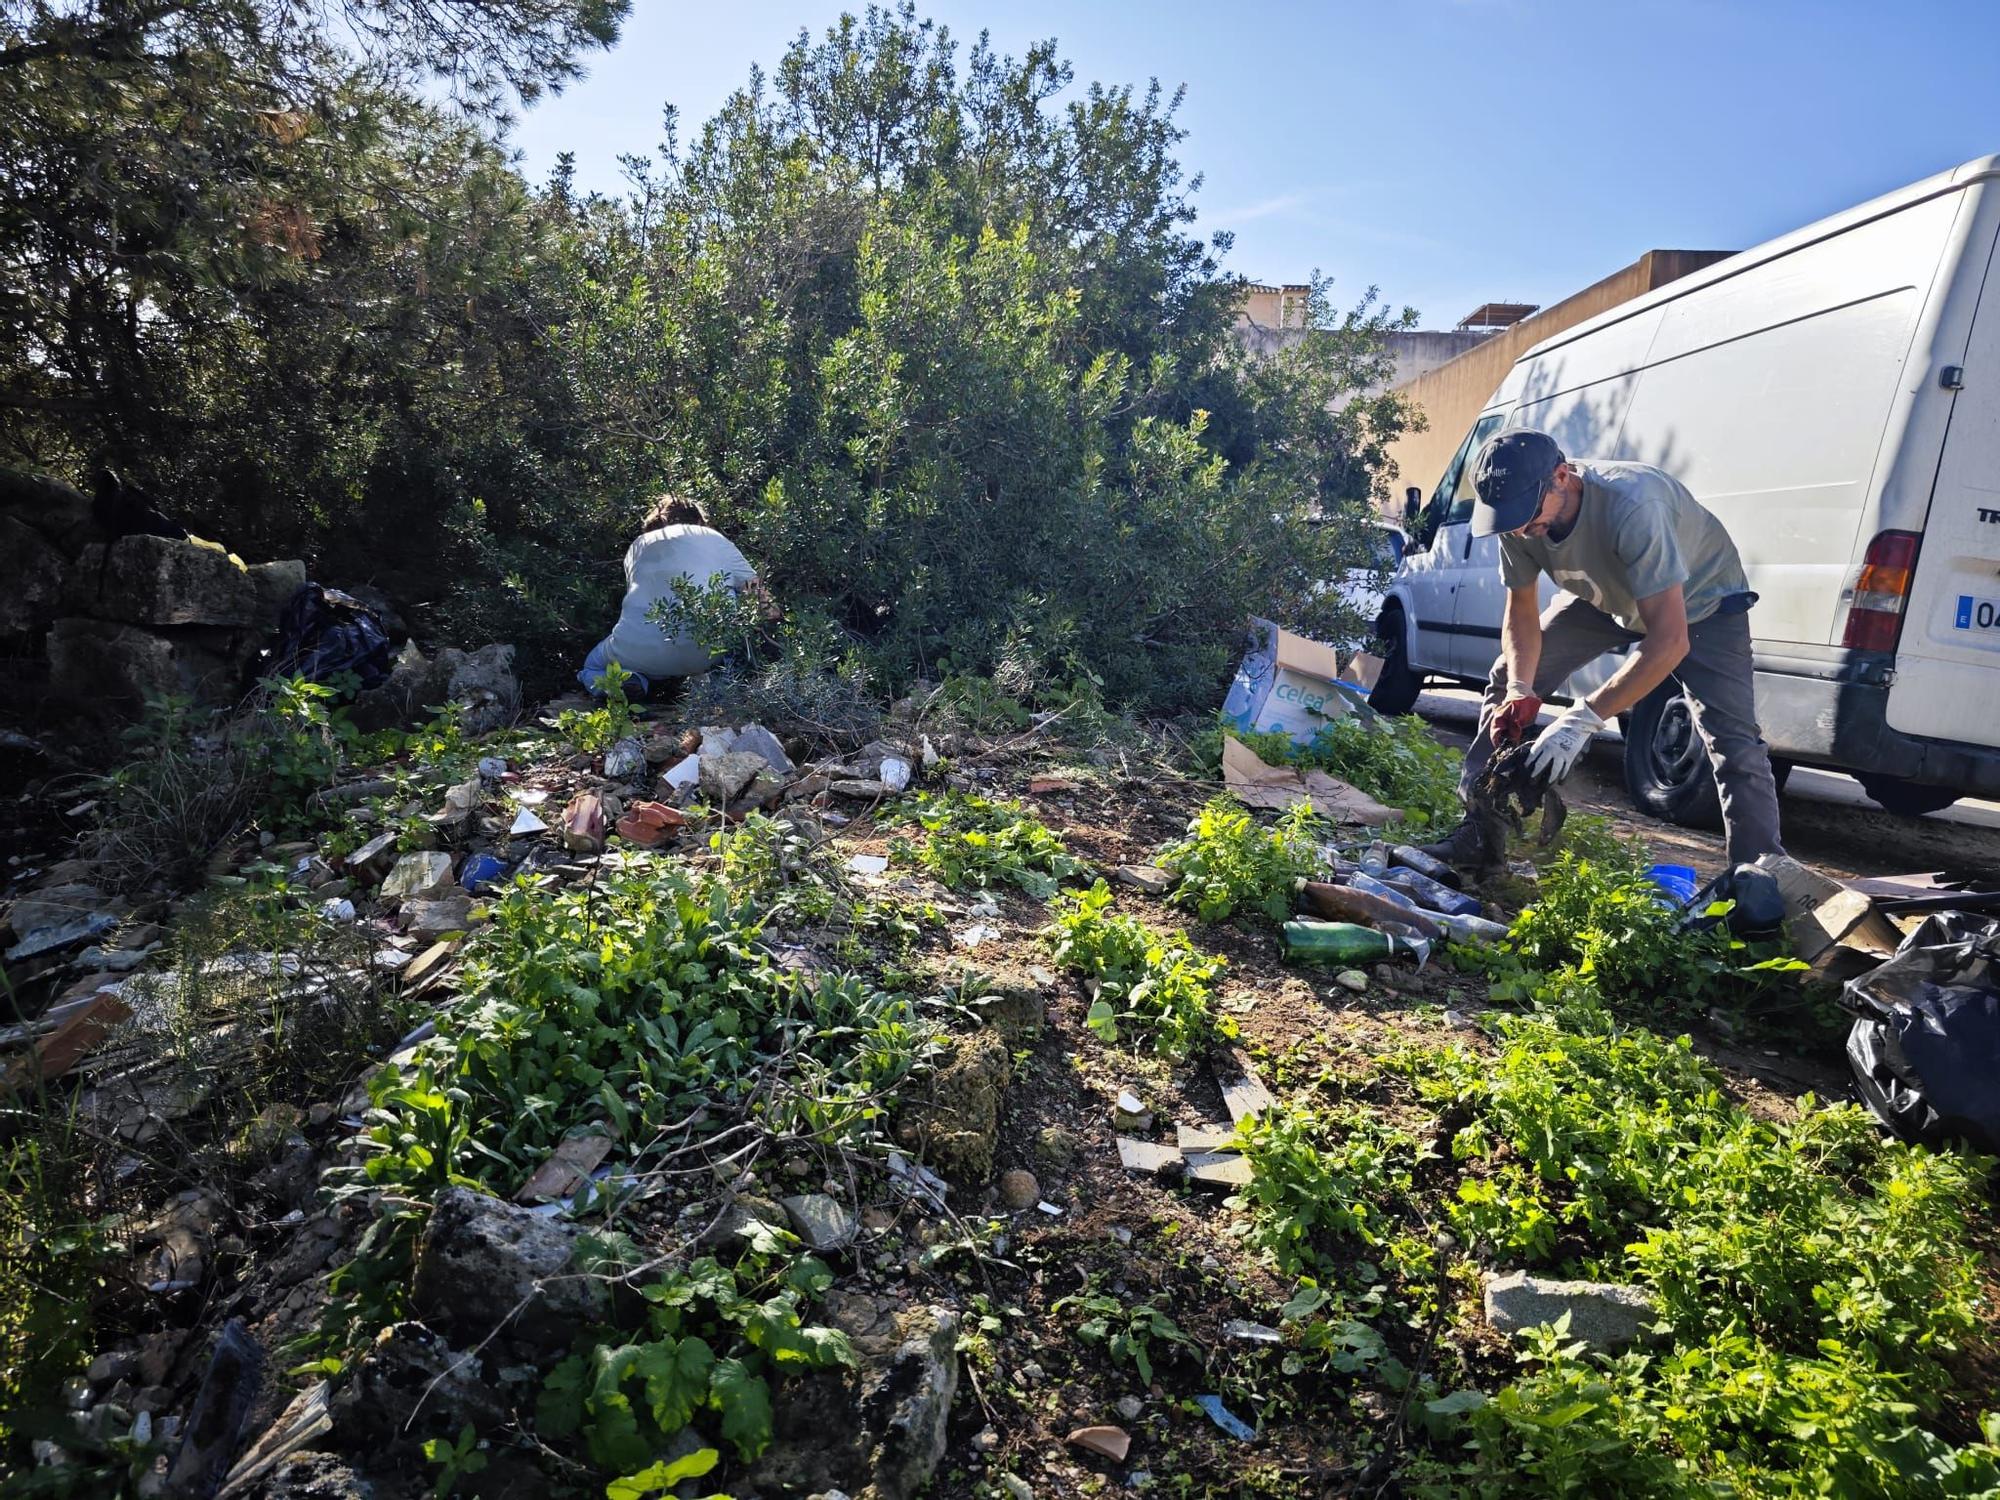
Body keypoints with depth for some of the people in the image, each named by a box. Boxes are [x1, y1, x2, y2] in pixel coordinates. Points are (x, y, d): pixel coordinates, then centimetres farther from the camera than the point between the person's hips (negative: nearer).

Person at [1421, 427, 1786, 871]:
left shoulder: (1631, 505, -43)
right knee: (1506, 681, -2)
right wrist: (1520, 690, -27)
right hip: (1606, 597, 6)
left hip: (1699, 599, -5)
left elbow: (1669, 642, -45)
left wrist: (1585, 718, -49)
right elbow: (1521, 611, -10)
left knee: (1733, 741, -20)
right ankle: (1477, 832, 2)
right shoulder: (1519, 519, -24)